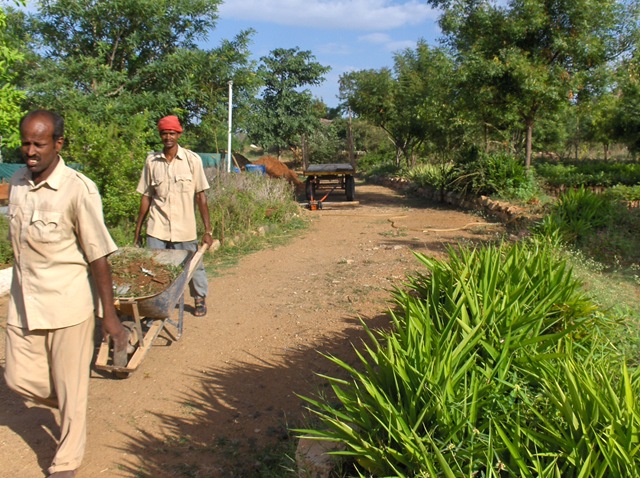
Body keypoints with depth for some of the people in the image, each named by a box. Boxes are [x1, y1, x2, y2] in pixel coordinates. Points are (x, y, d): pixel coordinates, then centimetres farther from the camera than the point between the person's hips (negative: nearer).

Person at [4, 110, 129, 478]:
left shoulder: (79, 190, -18)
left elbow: (98, 257, -16)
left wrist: (110, 316, -14)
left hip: (68, 305, -6)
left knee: (70, 388, 9)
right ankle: (70, 405, 44)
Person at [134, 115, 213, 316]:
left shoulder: (192, 160, -4)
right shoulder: (151, 160, 2)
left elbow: (201, 196, -3)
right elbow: (146, 196, 7)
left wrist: (208, 229, -5)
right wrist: (138, 229, 7)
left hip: (185, 230, -1)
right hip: (156, 229, 1)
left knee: (193, 267, 11)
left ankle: (200, 299, 36)